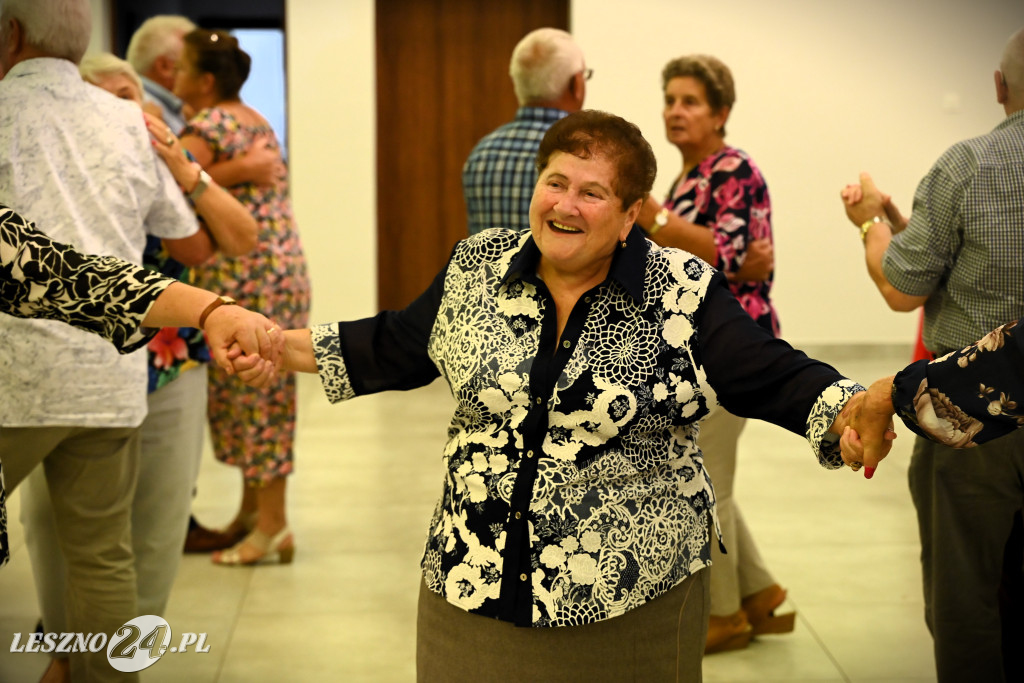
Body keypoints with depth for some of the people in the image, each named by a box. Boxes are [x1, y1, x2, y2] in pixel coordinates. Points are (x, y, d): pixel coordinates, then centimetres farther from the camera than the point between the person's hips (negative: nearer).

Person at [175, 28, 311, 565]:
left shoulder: (213, 123, -13)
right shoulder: (252, 120, 19)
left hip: (246, 276, -10)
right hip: (276, 268, 10)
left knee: (253, 394, -4)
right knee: (255, 392, 14)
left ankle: (271, 521, 2)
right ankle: (252, 511, 22)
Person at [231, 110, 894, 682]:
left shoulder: (685, 296, -8)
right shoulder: (477, 269, 2)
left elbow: (776, 379, -10)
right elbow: (398, 345, 14)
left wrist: (853, 411, -28)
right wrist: (284, 347, 13)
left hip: (634, 594, -2)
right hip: (476, 583, 3)